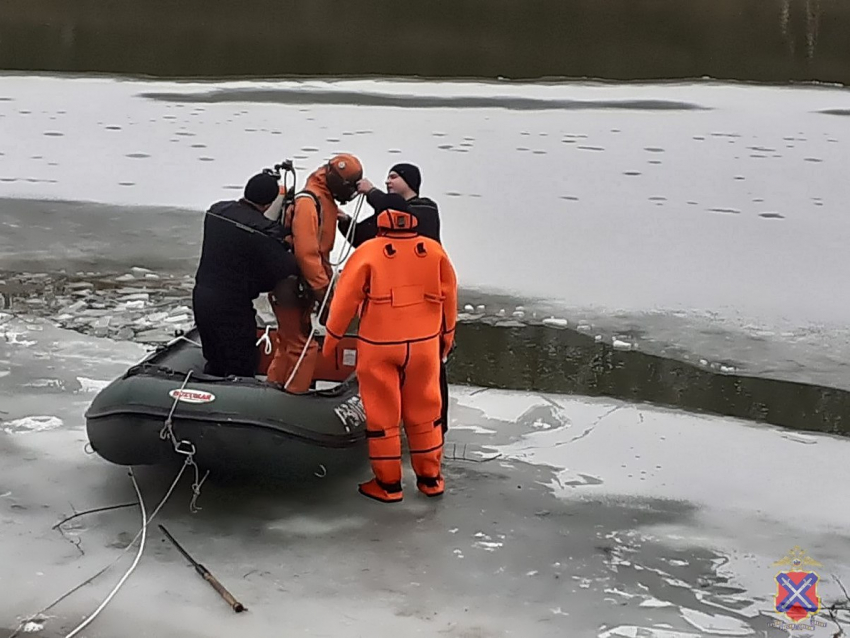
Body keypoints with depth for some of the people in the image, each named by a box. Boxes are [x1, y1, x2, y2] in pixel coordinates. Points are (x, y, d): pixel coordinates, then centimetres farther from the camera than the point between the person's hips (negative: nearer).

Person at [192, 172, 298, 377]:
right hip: (232, 306, -8)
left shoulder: (215, 211, 2)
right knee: (242, 367, 3)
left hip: (201, 296, 8)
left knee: (214, 362, 22)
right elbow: (285, 268, -18)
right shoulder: (264, 231, -22)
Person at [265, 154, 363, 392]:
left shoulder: (325, 202, 13)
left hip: (303, 285, 10)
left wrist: (326, 282, 16)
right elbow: (306, 252, -25)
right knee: (303, 346, -6)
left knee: (290, 341, 19)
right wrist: (322, 288, -23)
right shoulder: (308, 201, -19)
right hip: (292, 285, -10)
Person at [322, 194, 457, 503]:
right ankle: (430, 478, 23)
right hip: (424, 344, 3)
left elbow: (346, 299, -7)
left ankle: (388, 484, 14)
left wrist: (331, 338, 5)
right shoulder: (434, 251, -2)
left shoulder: (368, 252, -10)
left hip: (379, 346, -3)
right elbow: (449, 297, 6)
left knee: (382, 416, 8)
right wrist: (447, 335, 20)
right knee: (424, 412, 15)